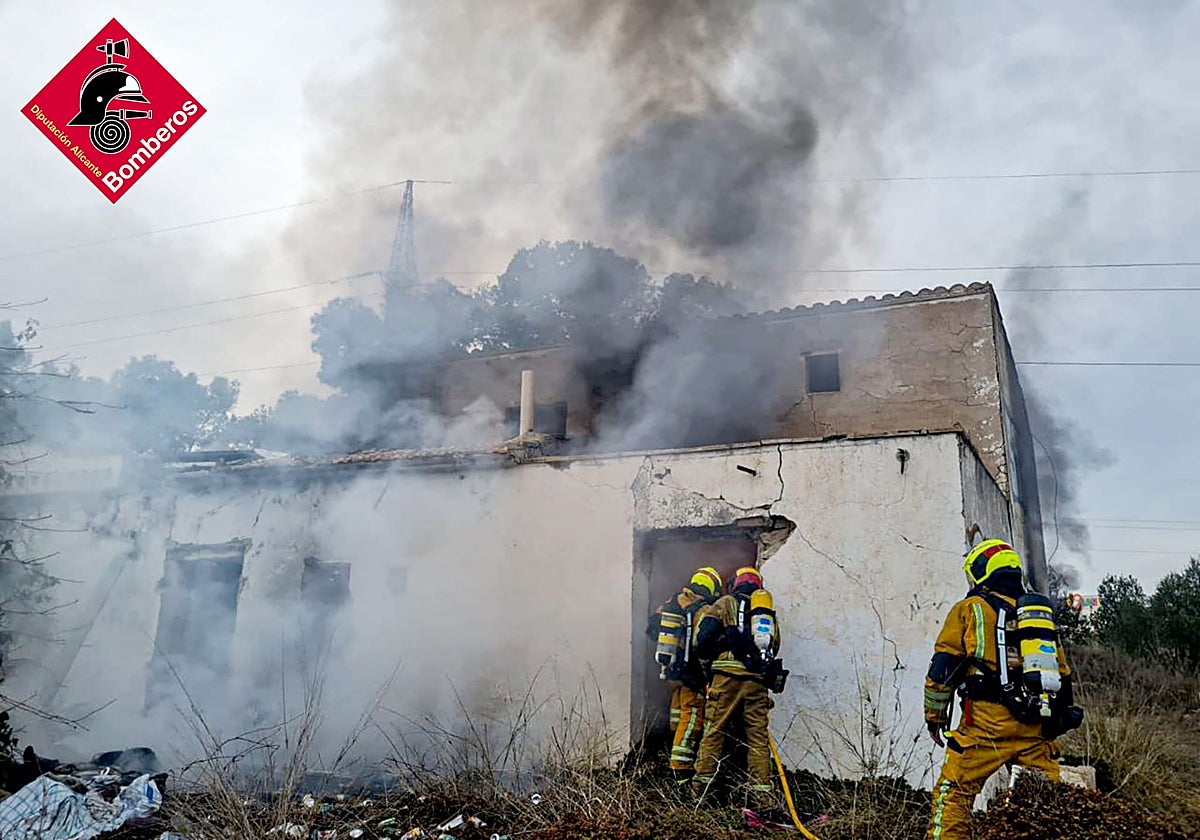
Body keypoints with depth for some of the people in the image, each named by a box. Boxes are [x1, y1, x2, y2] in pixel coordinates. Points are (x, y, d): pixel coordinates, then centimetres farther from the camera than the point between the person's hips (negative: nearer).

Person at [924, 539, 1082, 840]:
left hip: (987, 723, -5)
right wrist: (1056, 719, 31)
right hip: (1036, 727, 5)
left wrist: (934, 717, 8)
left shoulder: (969, 609, 3)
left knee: (953, 792, -3)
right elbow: (1062, 674, 23)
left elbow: (942, 670, -1)